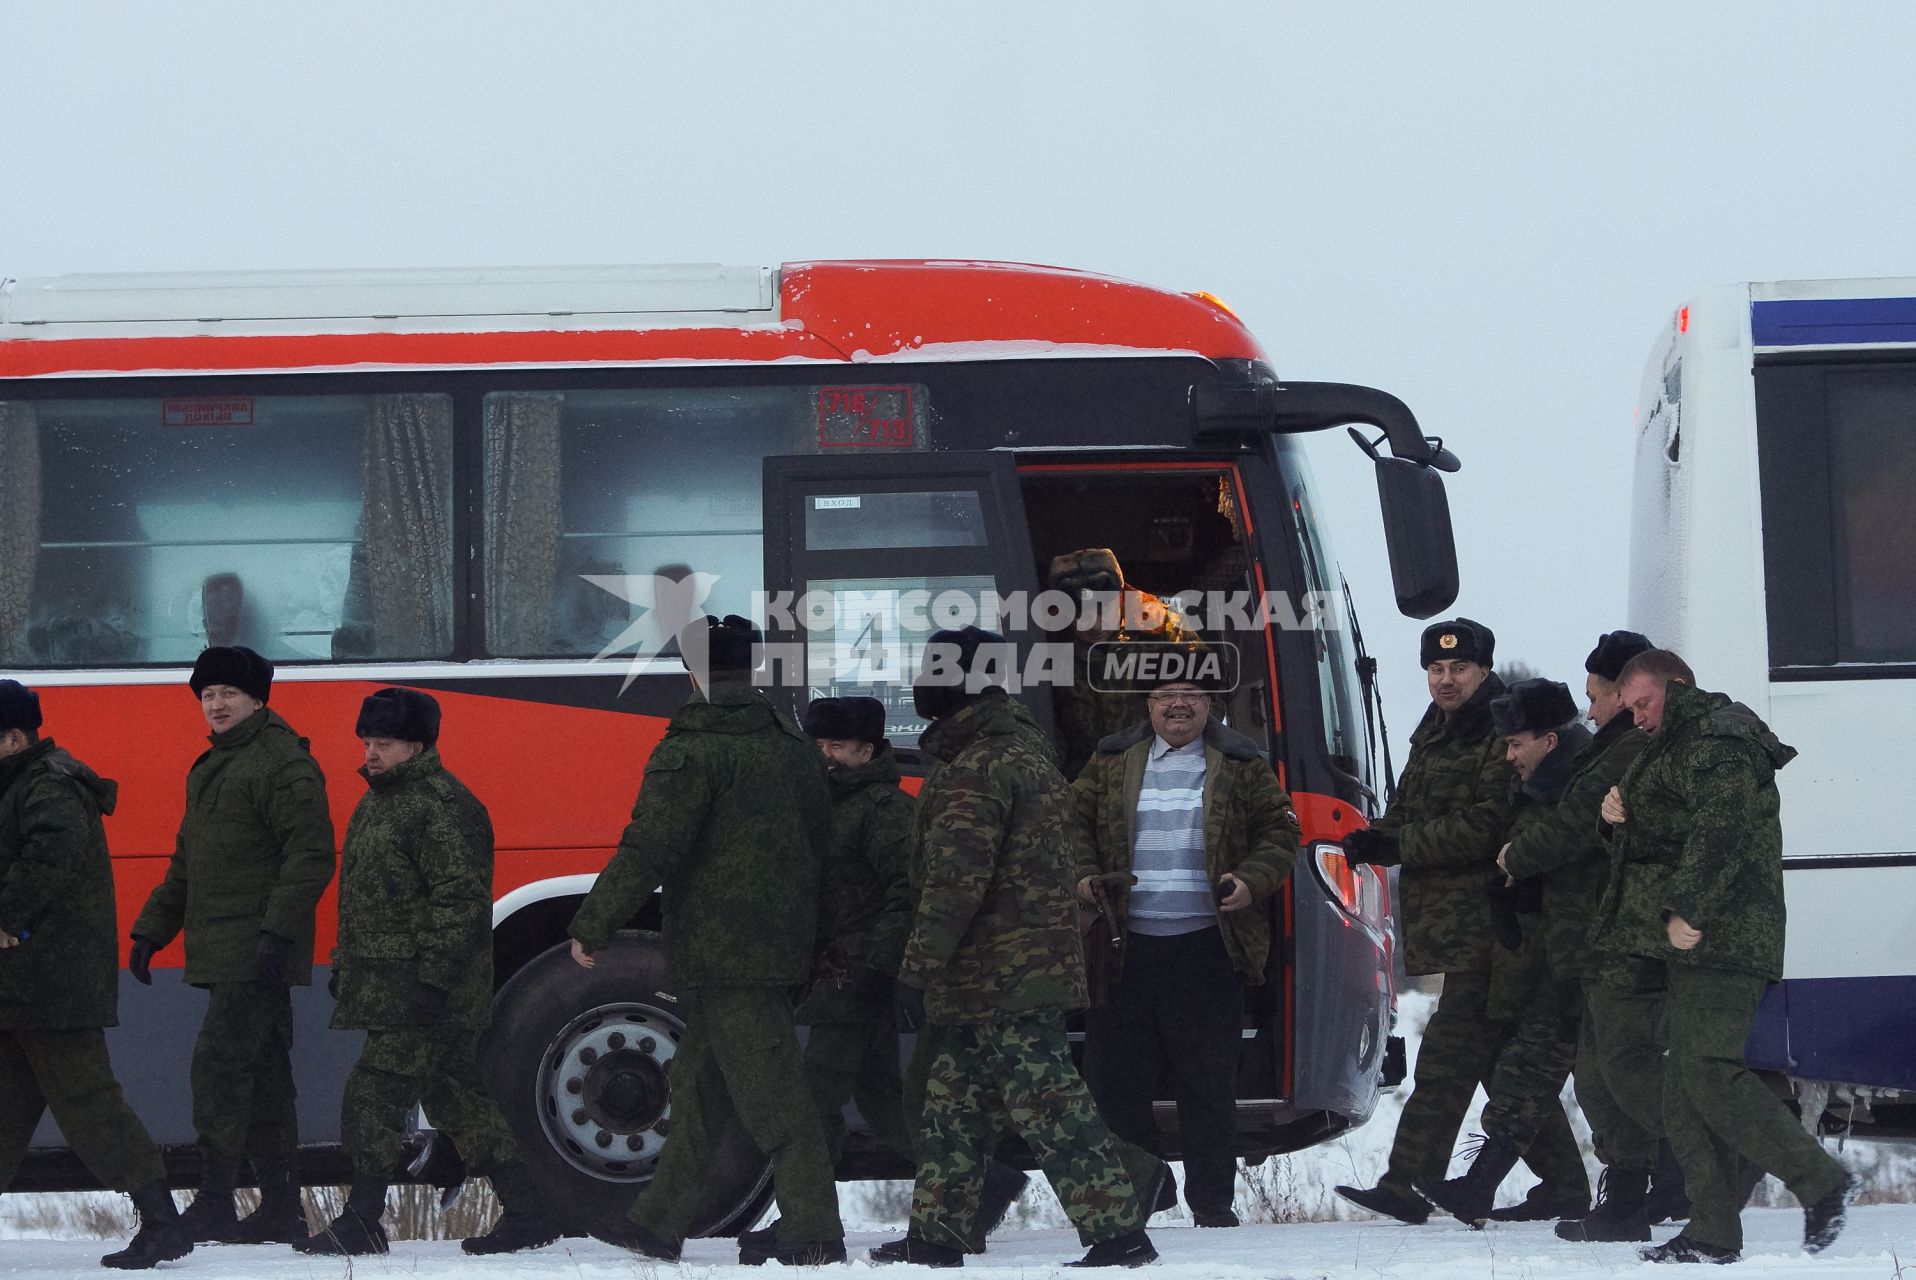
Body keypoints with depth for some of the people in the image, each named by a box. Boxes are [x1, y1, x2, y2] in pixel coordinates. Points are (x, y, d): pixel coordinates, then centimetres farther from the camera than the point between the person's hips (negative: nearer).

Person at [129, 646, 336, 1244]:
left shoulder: (283, 766, -10)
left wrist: (278, 932, -25)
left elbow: (311, 855, -18)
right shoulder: (210, 769, 21)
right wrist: (151, 930, 23)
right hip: (223, 956, 10)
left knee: (219, 1063, -15)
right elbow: (186, 863, 28)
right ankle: (281, 1208, 13)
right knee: (263, 1075, 10)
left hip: (257, 953, -10)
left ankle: (214, 1204, -15)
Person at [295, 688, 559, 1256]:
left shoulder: (442, 806, -15)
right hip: (388, 985, 10)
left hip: (422, 991, -10)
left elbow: (460, 901, -20)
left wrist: (434, 977, -24)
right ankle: (526, 1214, 14)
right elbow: (365, 900, 27)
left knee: (375, 1093, -10)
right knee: (455, 1095, 10)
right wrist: (346, 965, 25)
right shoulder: (378, 802, 18)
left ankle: (361, 1224, -4)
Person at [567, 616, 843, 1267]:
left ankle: (813, 1230, -12)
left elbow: (647, 849, -17)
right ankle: (660, 1220, 22)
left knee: (769, 1091, -9)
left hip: (721, 954, -8)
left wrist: (592, 926, -10)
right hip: (782, 945, 8)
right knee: (698, 1085, 16)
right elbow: (819, 843, 21)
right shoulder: (794, 747, 12)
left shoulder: (692, 751, -13)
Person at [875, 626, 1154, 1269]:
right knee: (952, 1104, 17)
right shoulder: (1028, 750, 17)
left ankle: (1118, 1232, -13)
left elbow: (956, 879, -23)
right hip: (1031, 967, 11)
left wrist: (919, 966, -22)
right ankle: (936, 1236, 24)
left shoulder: (976, 768, -17)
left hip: (994, 977, -11)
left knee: (1049, 1106, -11)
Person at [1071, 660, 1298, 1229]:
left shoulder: (1241, 766, 7)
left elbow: (1280, 832, 9)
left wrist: (1252, 882, -8)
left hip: (1207, 945, -2)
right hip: (1127, 946, 2)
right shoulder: (1112, 764, 11)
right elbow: (1075, 821, 16)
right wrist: (1082, 875, -2)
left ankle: (1212, 1199, 8)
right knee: (1114, 1075, 1)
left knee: (1209, 1082, 0)